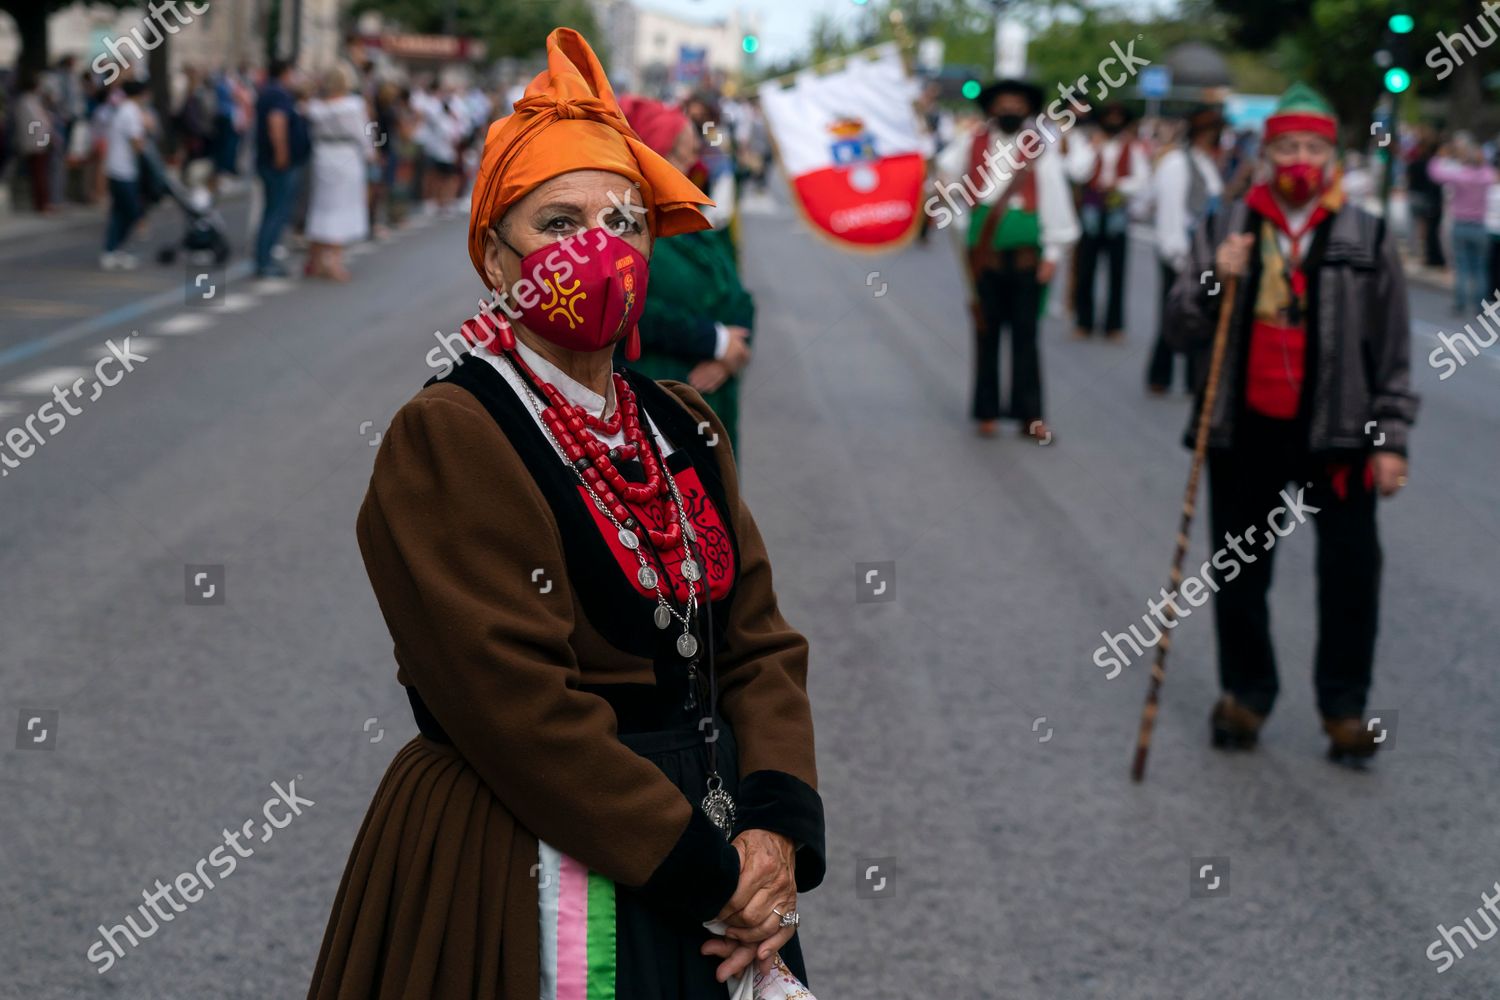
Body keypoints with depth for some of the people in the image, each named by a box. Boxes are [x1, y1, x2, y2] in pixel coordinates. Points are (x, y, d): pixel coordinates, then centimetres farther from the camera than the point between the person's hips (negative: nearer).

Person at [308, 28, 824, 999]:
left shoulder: (681, 427, 10)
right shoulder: (446, 439, -12)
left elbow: (761, 640, 5)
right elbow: (519, 706, -20)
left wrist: (778, 831, -11)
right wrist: (706, 867, -19)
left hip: (718, 858, 7)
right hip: (527, 882, -7)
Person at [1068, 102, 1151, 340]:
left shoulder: (1133, 148, 8)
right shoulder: (1085, 143, 7)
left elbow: (1143, 180, 2)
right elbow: (1077, 173, -6)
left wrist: (1119, 185, -13)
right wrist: (1093, 148, -10)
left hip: (1118, 212, 0)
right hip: (1090, 212, 0)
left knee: (1117, 271, 1)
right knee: (1086, 269, 1)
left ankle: (1114, 324, 7)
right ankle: (1083, 322, 8)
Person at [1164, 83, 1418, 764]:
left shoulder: (1366, 242, 1)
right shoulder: (1224, 231, 4)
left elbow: (1394, 356, 3)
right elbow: (1180, 332, 2)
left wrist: (1390, 440, -2)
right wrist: (1212, 281, -16)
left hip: (1336, 435, -1)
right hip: (1244, 432, 1)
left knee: (1351, 574, -1)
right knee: (1239, 575, 11)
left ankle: (1345, 707, 13)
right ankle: (1246, 693, 28)